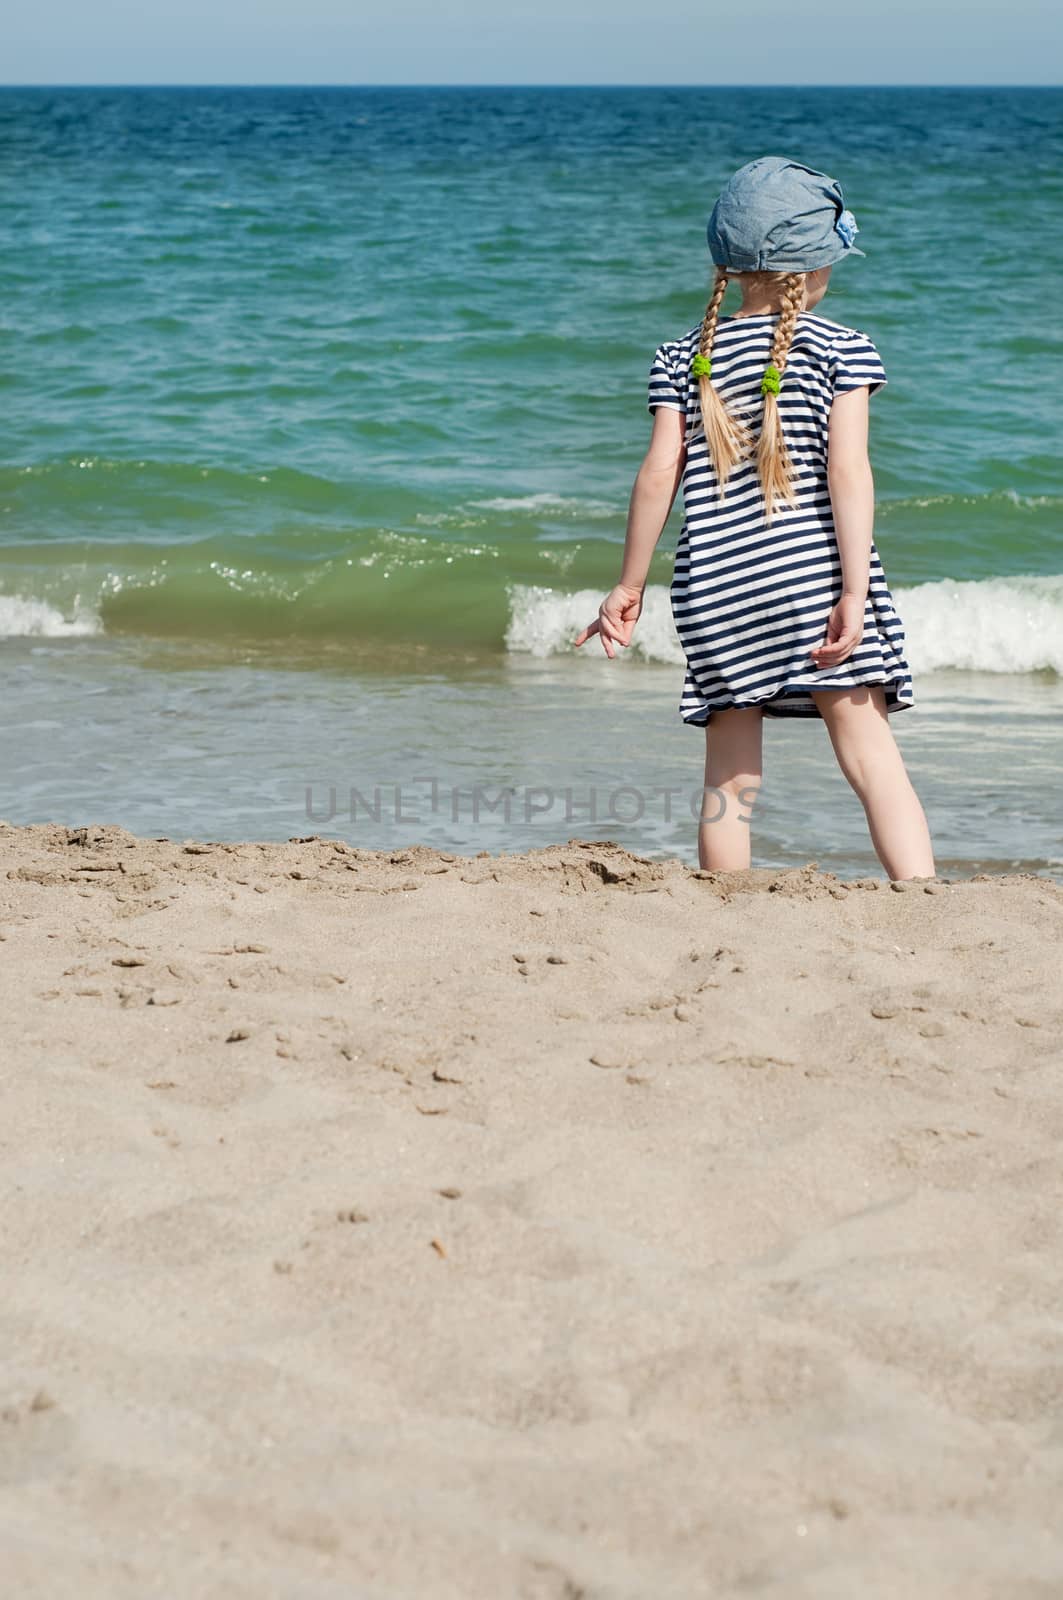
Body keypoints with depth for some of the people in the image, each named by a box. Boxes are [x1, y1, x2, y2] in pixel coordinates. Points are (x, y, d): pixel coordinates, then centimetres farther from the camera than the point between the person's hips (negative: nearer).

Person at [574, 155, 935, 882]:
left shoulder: (686, 358, 8)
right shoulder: (840, 349, 1)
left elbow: (660, 473, 3)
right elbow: (848, 470, -8)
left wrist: (629, 585, 9)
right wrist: (856, 589, -11)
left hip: (716, 588, 3)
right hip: (812, 572, -3)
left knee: (731, 772, 8)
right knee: (871, 751, -5)